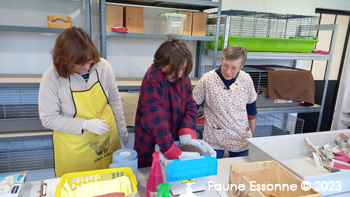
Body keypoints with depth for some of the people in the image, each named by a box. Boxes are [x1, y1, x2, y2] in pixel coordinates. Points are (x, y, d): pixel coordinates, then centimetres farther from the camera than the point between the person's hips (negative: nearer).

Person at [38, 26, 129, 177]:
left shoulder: (103, 66, -13)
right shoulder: (52, 77, -20)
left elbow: (114, 99, 0)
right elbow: (48, 119, -13)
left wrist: (122, 130, 8)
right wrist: (85, 125, -23)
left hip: (108, 139, 3)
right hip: (74, 149, -2)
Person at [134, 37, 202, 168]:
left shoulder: (183, 77, -4)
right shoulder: (152, 80, -25)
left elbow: (190, 106, -1)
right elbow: (155, 119, -32)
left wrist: (188, 133, -19)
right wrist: (176, 153, -34)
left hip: (175, 141, 6)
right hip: (151, 145, -5)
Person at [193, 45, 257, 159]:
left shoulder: (246, 80, -8)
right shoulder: (207, 80, -16)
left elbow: (251, 104, 9)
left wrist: (252, 129, 18)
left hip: (240, 139, 3)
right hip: (213, 139, -2)